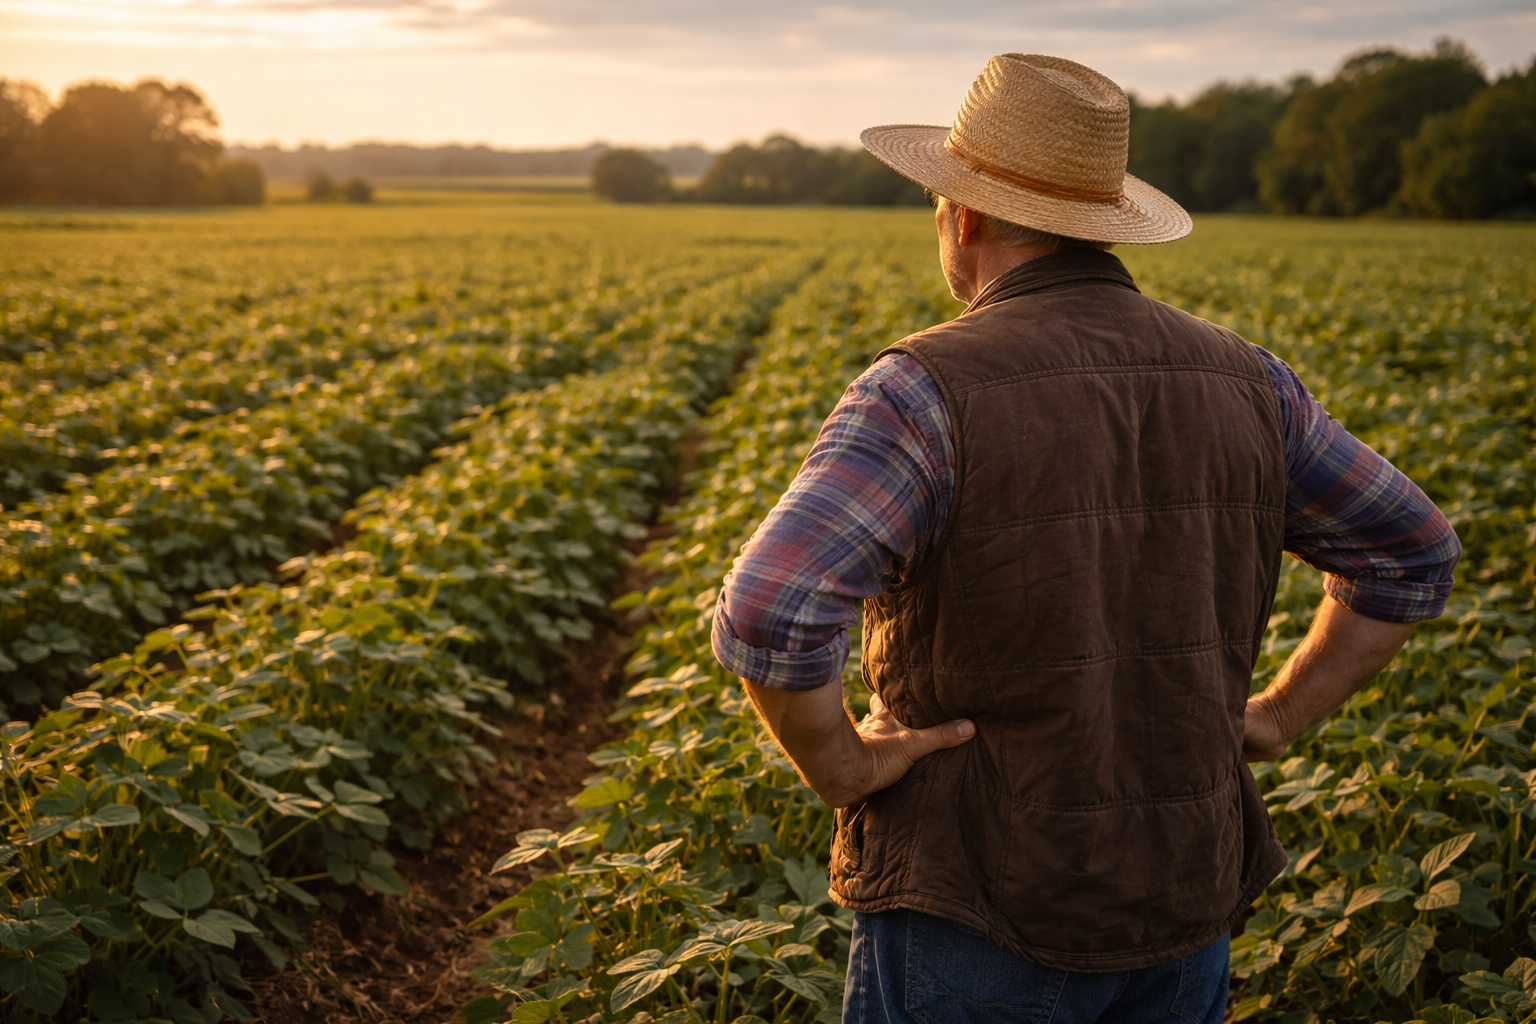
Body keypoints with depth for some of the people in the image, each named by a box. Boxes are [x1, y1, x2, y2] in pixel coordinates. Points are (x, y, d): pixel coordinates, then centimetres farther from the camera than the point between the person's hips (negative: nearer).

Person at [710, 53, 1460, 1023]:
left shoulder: (927, 392, -19)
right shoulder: (1239, 379, -1)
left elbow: (767, 615, -33)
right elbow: (1416, 552, 9)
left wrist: (840, 767, -15)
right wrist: (1277, 718, 9)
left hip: (984, 914, -5)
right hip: (1182, 908, 5)